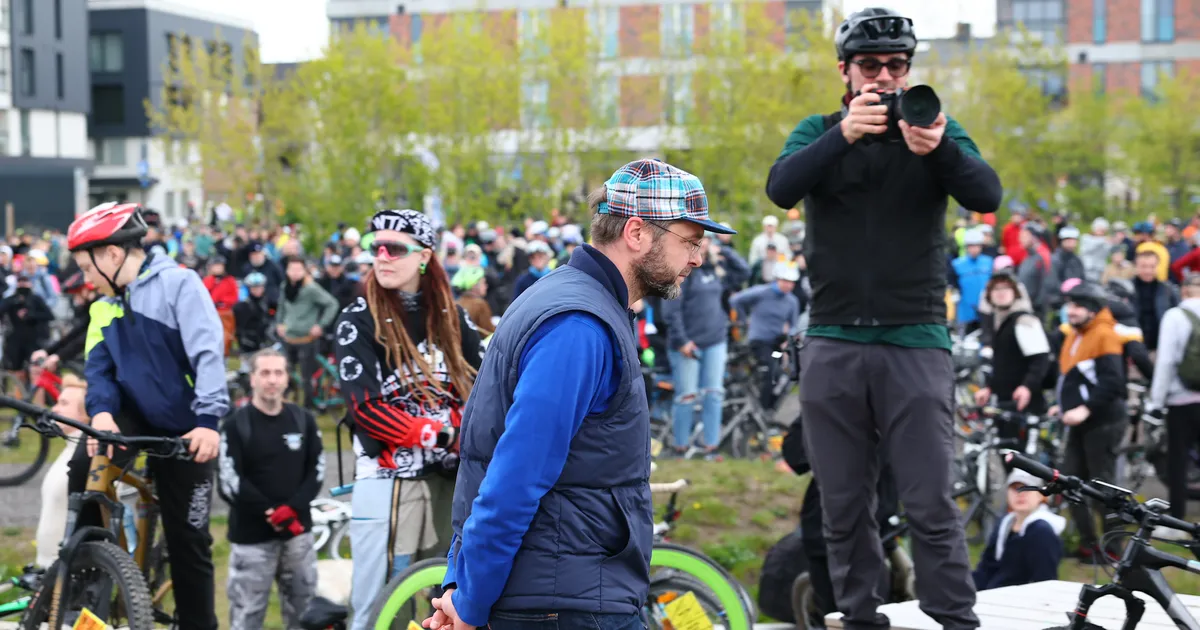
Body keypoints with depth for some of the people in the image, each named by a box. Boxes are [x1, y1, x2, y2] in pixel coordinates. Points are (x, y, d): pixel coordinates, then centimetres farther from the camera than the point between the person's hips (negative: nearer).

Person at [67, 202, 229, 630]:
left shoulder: (178, 284, -10)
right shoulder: (104, 307, 9)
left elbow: (207, 352, -18)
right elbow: (99, 368, 4)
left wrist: (208, 420, -29)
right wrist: (101, 411, -18)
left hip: (183, 430, -4)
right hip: (133, 415, 4)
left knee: (188, 540, 1)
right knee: (83, 469, -26)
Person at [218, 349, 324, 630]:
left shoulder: (304, 421, 6)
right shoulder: (236, 425, -7)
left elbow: (316, 470, 4)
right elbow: (231, 484, -11)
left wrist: (292, 509, -11)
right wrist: (271, 515, -13)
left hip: (297, 531, 4)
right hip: (251, 535, -4)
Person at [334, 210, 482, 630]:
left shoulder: (453, 319, 11)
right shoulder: (359, 320, -1)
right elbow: (364, 406, -11)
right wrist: (437, 435, -17)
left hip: (451, 480, 4)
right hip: (388, 482, -4)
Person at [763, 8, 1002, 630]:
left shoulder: (937, 127, 5)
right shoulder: (818, 132, 8)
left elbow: (986, 195, -12)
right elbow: (781, 188, -12)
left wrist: (937, 148, -32)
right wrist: (843, 135, -29)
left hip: (916, 344, -2)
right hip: (833, 345, 2)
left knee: (931, 505, -6)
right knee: (843, 507, 7)